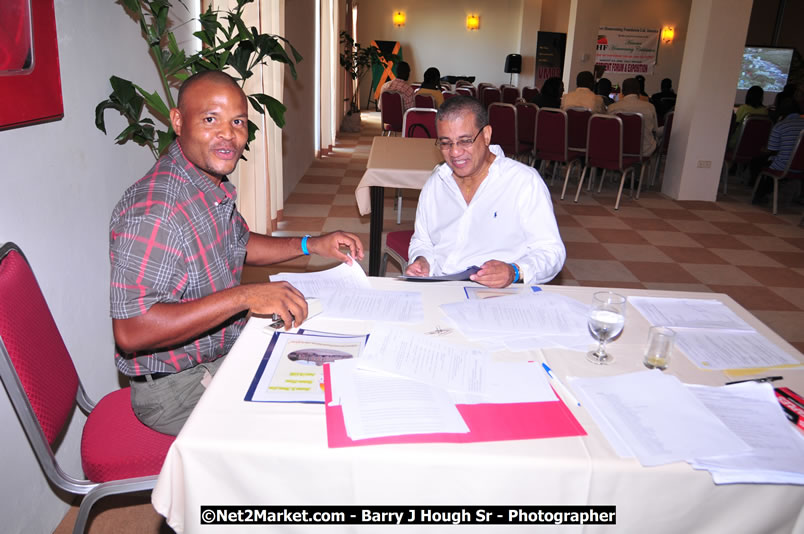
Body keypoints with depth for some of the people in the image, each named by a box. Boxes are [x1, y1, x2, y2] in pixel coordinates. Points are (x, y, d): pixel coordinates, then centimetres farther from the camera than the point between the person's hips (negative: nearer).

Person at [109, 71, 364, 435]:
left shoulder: (212, 184, 2)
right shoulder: (153, 211, -29)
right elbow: (130, 331, -34)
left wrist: (312, 246, 7)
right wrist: (244, 297, -35)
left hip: (227, 352, 9)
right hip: (177, 386, -9)